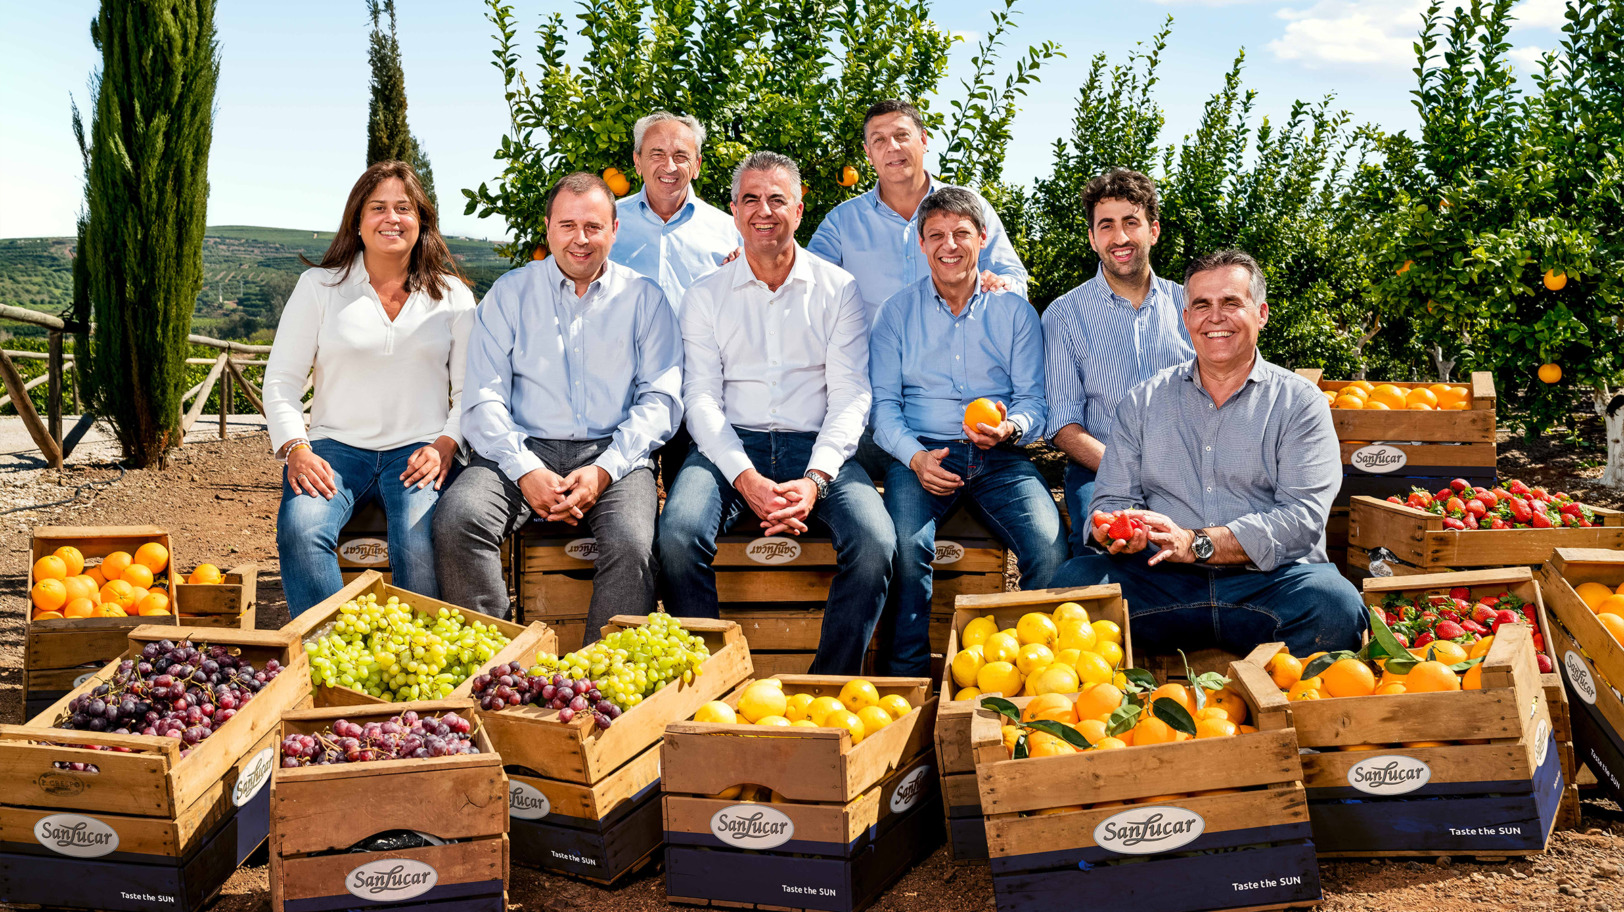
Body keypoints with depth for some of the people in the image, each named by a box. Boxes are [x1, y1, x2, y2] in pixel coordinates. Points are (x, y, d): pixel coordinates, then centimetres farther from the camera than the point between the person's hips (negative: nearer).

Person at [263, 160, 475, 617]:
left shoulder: (452, 296, 11)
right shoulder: (318, 286, 9)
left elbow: (470, 388, 9)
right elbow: (281, 381, 8)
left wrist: (445, 446, -9)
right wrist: (295, 449, -8)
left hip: (418, 453, 0)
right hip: (336, 447, 1)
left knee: (419, 542, -32)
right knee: (300, 528, -31)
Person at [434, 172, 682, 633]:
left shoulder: (644, 298, 12)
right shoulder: (510, 293, 12)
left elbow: (660, 399, 5)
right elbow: (484, 398, 4)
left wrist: (603, 470, -11)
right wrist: (525, 471, -13)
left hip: (614, 455, -1)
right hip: (523, 450, 1)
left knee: (631, 544, -32)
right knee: (456, 519, -28)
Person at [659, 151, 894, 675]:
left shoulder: (838, 289, 9)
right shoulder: (705, 296, 11)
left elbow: (851, 395, 2)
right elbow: (702, 397, 2)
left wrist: (815, 479, -16)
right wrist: (747, 479, -16)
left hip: (817, 449, 0)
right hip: (731, 447, 0)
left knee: (875, 542, -28)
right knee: (677, 536, -29)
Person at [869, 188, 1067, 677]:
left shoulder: (1015, 311, 13)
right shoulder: (898, 311, 12)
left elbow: (1034, 398, 10)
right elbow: (883, 402, 7)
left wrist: (1010, 428, -15)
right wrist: (914, 456, -13)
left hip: (999, 457, 1)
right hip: (921, 453, -1)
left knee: (1051, 546, -27)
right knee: (905, 545, -32)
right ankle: (907, 684, -17)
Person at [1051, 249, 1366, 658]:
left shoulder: (1299, 402, 8)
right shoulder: (1142, 402, 17)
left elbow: (1302, 517, -5)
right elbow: (1114, 500, 12)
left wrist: (1195, 544, -18)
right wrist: (1116, 534, -14)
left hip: (1268, 581, -1)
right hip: (1163, 584, 1)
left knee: (1335, 605, -33)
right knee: (1073, 579, -26)